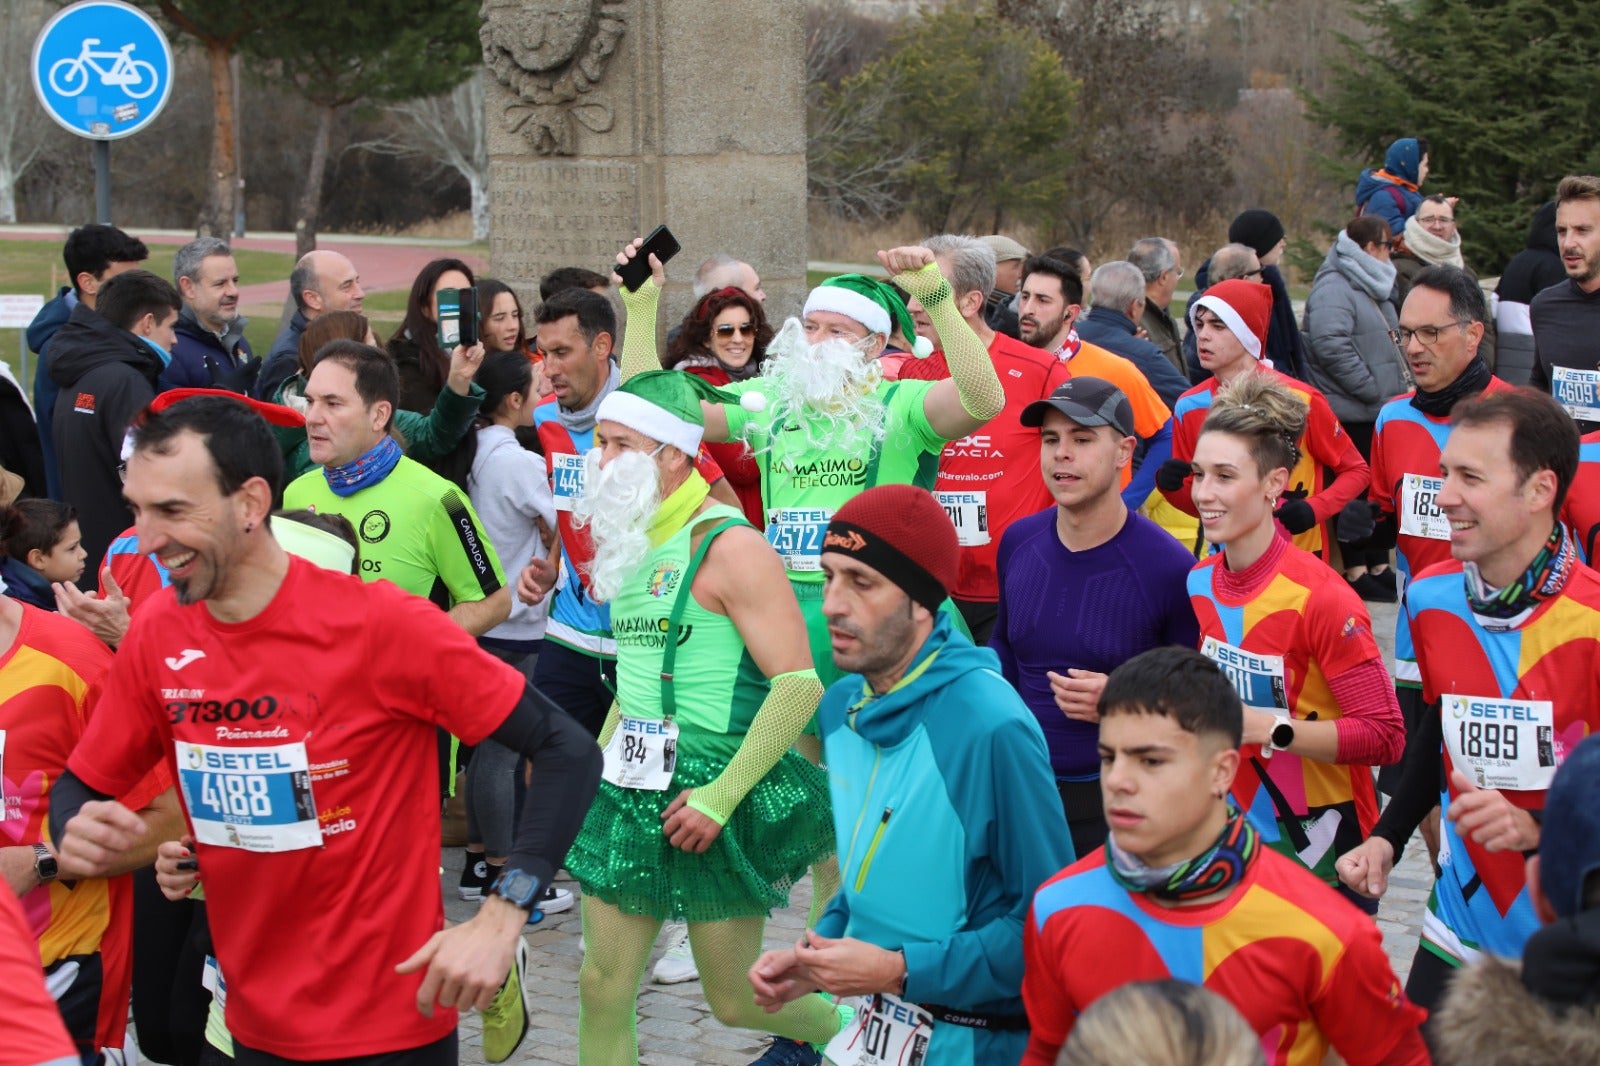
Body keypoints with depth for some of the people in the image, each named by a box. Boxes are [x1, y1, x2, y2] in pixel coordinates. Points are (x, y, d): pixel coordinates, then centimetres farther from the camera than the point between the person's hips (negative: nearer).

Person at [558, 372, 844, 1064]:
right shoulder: (628, 542, 12)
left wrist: (722, 796, -20)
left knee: (735, 999, 4)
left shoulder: (726, 545, -13)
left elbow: (799, 684, -19)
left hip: (709, 790, -7)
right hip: (630, 789, 7)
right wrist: (596, 761, 14)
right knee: (602, 987, 4)